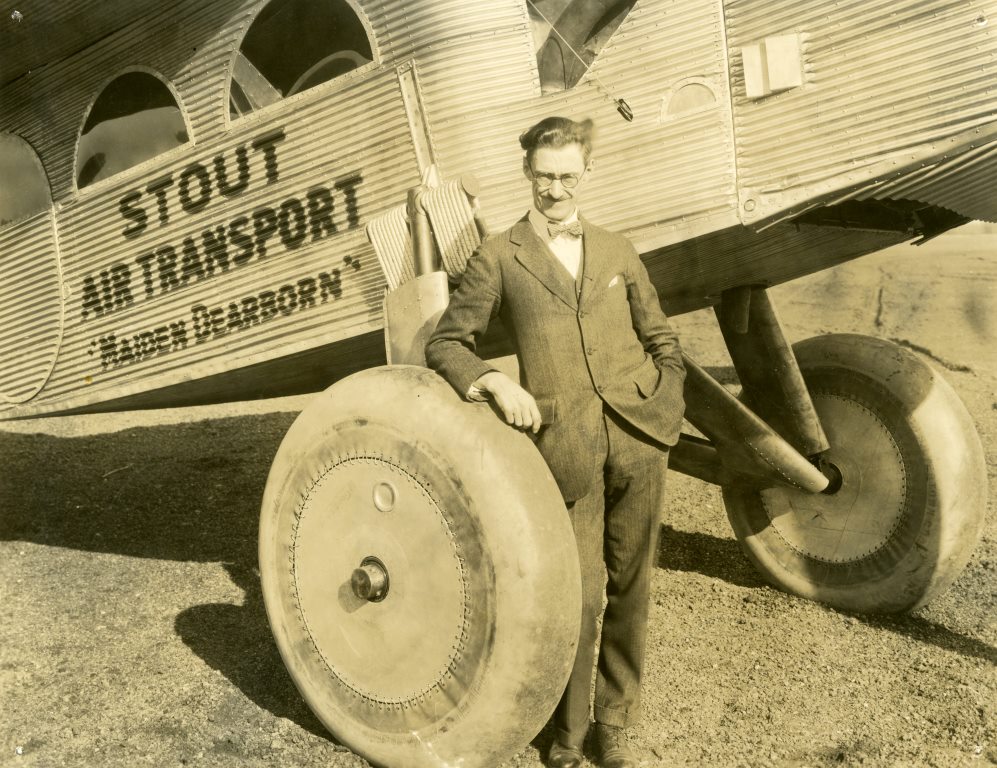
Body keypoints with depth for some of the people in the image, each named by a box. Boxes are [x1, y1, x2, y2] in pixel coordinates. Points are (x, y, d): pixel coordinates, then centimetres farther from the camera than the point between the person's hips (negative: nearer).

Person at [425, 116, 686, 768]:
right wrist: (495, 382, -12)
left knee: (631, 588, 10)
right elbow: (445, 345, 5)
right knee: (581, 596, -3)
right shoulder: (499, 258, 4)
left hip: (639, 436, 4)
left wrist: (668, 408, 8)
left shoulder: (617, 251, 15)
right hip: (566, 445, -3)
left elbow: (662, 340, 20)